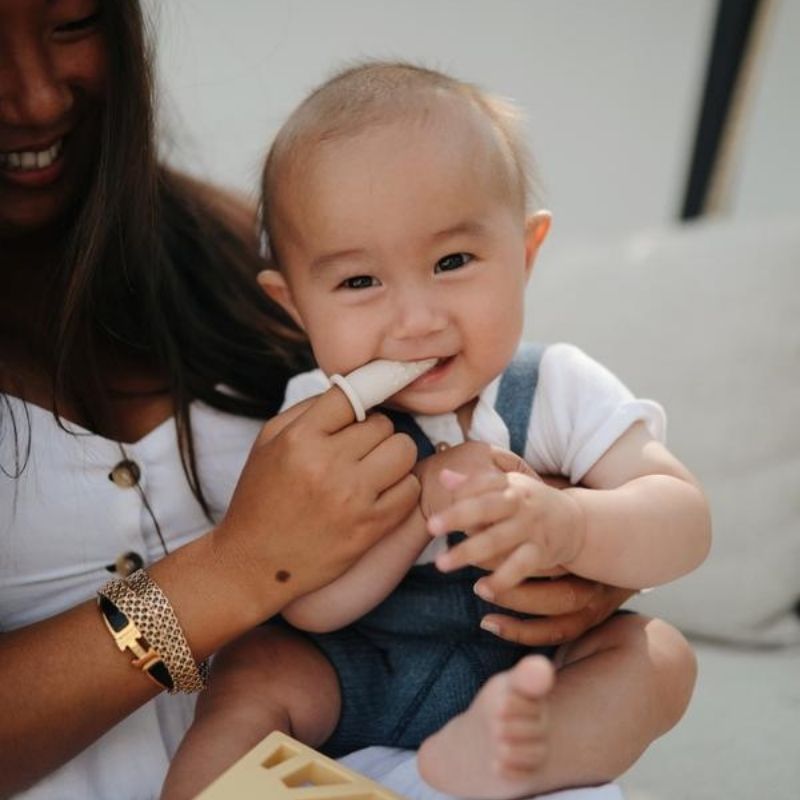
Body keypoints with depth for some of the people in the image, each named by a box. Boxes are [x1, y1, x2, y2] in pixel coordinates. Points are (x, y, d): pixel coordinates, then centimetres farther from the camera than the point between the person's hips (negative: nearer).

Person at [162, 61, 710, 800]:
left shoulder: (558, 391, -13)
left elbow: (685, 525, -21)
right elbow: (308, 605, -20)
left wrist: (566, 523, -44)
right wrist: (424, 497, -35)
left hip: (531, 670, 1)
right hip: (356, 678, -1)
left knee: (658, 655, -22)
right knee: (253, 673, -24)